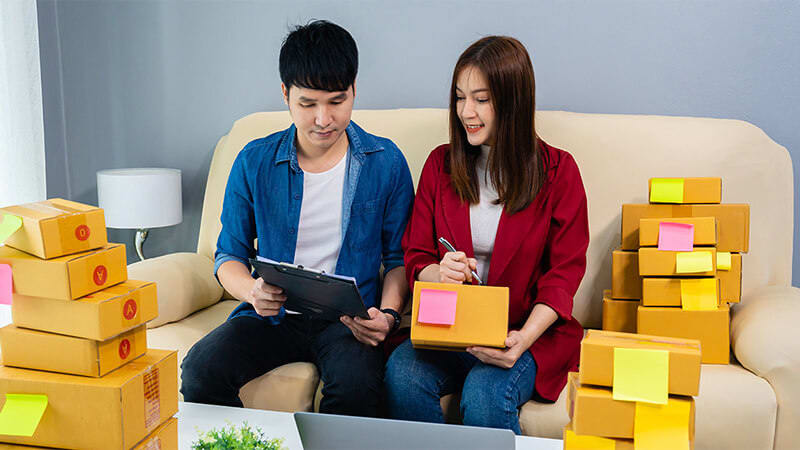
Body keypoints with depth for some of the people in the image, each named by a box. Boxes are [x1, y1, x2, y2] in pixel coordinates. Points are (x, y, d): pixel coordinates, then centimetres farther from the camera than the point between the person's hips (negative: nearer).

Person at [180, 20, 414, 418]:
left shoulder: (385, 162, 1)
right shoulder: (254, 162, 2)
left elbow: (399, 256, 7)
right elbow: (229, 255, 9)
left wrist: (387, 315, -12)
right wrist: (252, 291, -13)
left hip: (349, 319, -1)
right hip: (272, 315, 2)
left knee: (356, 384, -33)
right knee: (200, 371, -26)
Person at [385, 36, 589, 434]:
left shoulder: (558, 171, 1)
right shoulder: (440, 163, 9)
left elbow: (563, 275, -2)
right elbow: (415, 260, 9)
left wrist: (523, 338, -19)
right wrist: (439, 274, -17)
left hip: (531, 329, -2)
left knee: (485, 394, -32)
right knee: (401, 375, -28)